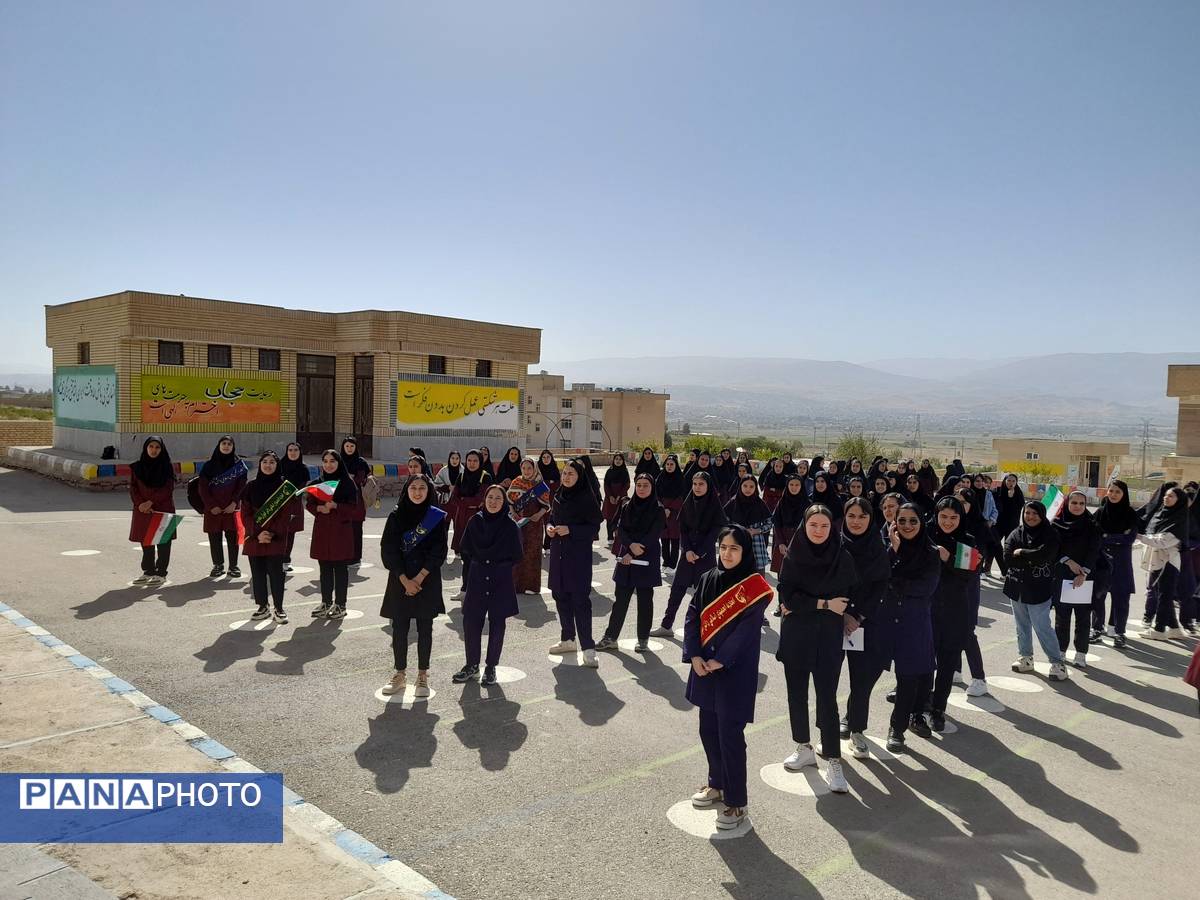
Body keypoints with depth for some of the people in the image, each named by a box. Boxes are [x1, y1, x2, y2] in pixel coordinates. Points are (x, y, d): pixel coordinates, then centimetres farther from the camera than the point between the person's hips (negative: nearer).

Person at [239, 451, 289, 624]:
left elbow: (285, 514, -4)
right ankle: (263, 607, 19)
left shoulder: (283, 486, 0)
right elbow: (245, 513, 3)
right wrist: (257, 533, -9)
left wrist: (273, 533, -13)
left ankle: (278, 609, 4)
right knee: (257, 573, 8)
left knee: (276, 572, -4)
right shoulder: (251, 487, 6)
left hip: (277, 538, -3)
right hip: (254, 537, 3)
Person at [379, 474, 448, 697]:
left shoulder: (438, 517, -2)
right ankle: (400, 674, 18)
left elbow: (438, 552, -6)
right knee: (399, 628, 5)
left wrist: (419, 578, -12)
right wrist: (405, 580, -11)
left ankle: (423, 676, 13)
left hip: (427, 581, -1)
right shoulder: (396, 516, 1)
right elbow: (388, 550, -4)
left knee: (424, 629, 4)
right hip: (399, 580, 1)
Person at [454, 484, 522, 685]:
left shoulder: (511, 526, -7)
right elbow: (465, 549, 8)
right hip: (477, 580, 2)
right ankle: (472, 664, 19)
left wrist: (501, 566, -1)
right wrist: (479, 561, 3)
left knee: (497, 624, 4)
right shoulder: (475, 522, 0)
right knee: (470, 622, 2)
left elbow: (517, 556, -4)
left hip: (501, 582, -2)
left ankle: (491, 667, 17)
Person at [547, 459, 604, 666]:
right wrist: (549, 527, -2)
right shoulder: (558, 496, 10)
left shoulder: (586, 498, -9)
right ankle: (568, 640, 26)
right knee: (560, 596, 12)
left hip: (579, 555, -7)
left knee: (580, 599, -9)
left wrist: (570, 529, -20)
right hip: (558, 553, 7)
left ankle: (588, 648, -6)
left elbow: (594, 528, -10)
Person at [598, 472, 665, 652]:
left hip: (647, 560, -3)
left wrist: (632, 554, -14)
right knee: (620, 598, 5)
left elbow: (653, 535, -11)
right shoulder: (627, 506, 8)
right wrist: (631, 545, -18)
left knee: (645, 600, 4)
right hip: (626, 558, 3)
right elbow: (620, 530, 1)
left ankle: (643, 639, 14)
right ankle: (611, 637, 10)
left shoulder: (658, 510, -4)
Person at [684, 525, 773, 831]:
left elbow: (747, 629, -15)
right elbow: (692, 617, 1)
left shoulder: (754, 586, -11)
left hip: (735, 670, -5)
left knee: (730, 734, -3)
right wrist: (694, 656, -9)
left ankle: (736, 801, 10)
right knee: (708, 730, 14)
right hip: (704, 666, 5)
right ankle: (717, 784, 34)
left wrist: (720, 660, -16)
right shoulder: (707, 579, 4)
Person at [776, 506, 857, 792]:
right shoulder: (793, 557, -4)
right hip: (795, 636, 2)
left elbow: (846, 598, -1)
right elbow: (787, 596, -9)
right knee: (796, 694, 11)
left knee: (827, 699, -4)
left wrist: (803, 604, -9)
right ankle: (804, 748, 28)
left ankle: (833, 761, 2)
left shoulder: (843, 558, -3)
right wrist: (824, 604, -14)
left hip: (828, 638, -1)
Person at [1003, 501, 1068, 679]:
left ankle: (1057, 662, 5)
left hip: (1039, 589, -4)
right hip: (1017, 587, 5)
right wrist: (1031, 558, -13)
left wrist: (1021, 554, -9)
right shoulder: (1016, 534, 5)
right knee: (1022, 626, 15)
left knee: (1042, 627, -6)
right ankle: (1025, 657, 29)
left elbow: (1044, 555, -20)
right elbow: (1007, 558, -6)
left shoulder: (1050, 535, -4)